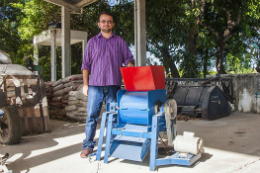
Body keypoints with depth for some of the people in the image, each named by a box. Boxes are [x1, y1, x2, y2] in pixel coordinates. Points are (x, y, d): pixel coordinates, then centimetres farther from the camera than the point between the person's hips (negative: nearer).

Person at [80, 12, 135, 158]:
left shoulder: (120, 41, 13)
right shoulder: (93, 41, 13)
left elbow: (128, 58, 10)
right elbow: (86, 64, 10)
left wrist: (130, 66, -13)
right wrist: (85, 84, 3)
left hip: (113, 84, 0)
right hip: (95, 84, 0)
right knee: (92, 115, -2)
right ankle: (88, 145, 7)